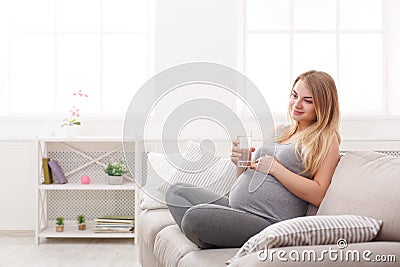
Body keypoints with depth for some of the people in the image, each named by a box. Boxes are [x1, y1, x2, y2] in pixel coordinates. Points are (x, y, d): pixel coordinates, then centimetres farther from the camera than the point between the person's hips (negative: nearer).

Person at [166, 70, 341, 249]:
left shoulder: (326, 138, 1)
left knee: (194, 216, -30)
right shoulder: (279, 132, 21)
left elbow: (317, 196, -12)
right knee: (176, 191, 7)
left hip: (269, 221, -9)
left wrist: (274, 167, -12)